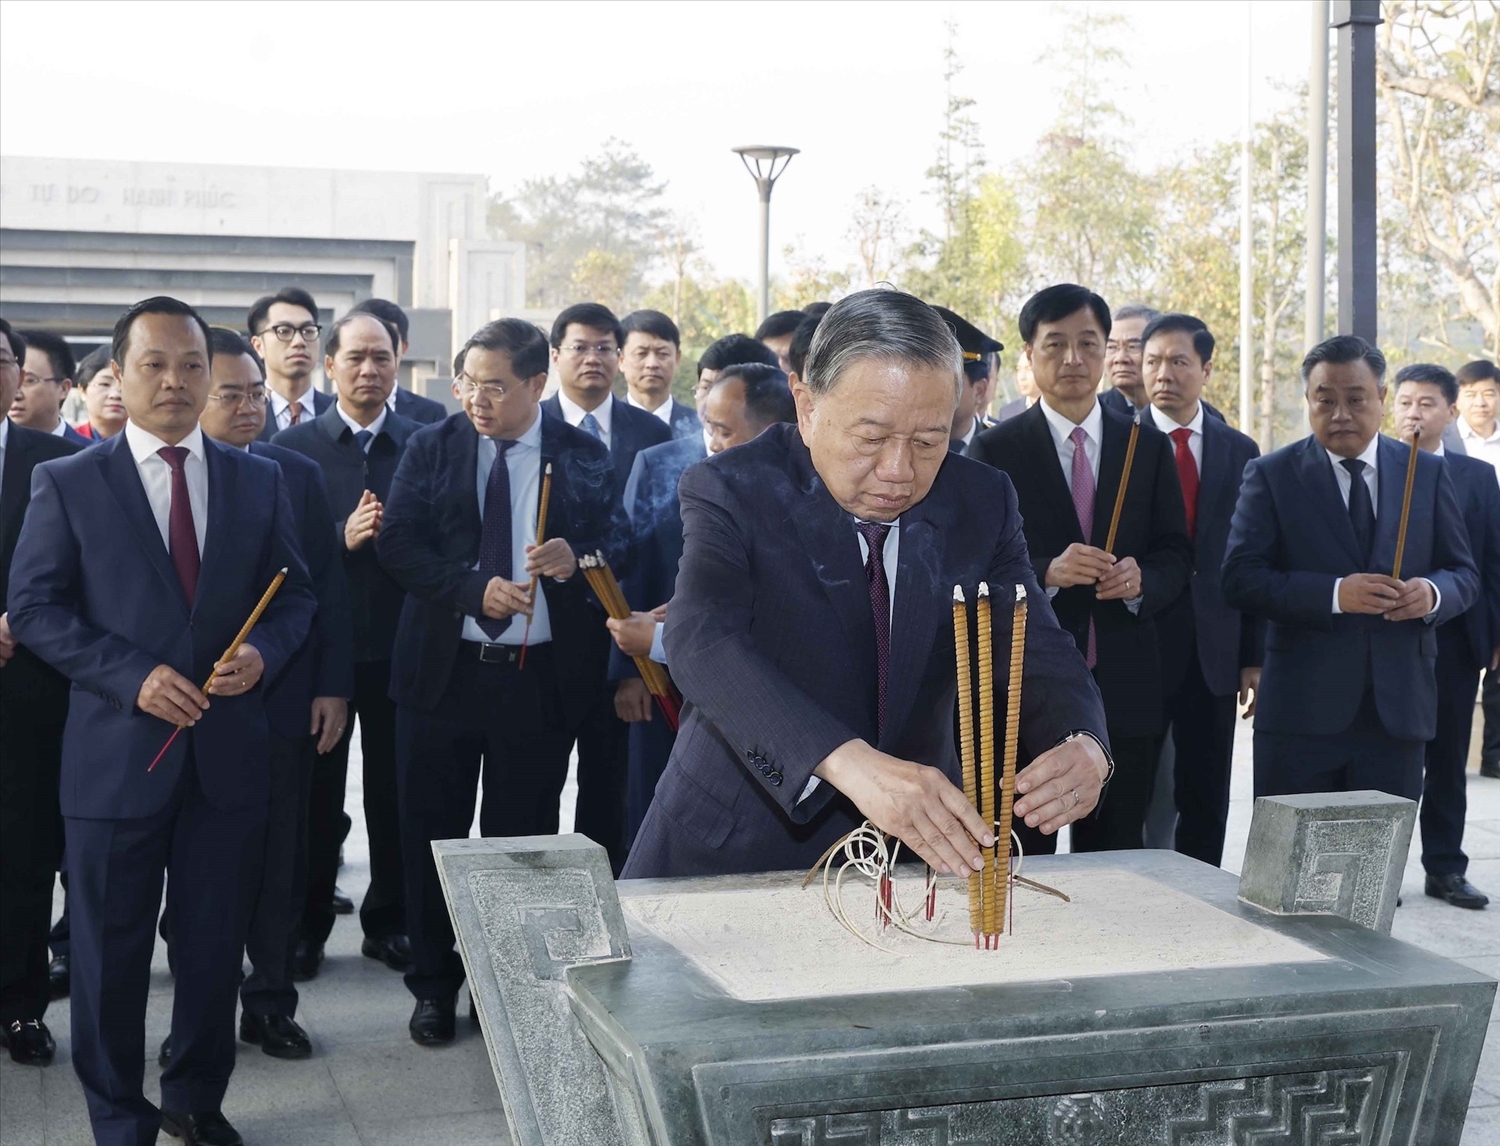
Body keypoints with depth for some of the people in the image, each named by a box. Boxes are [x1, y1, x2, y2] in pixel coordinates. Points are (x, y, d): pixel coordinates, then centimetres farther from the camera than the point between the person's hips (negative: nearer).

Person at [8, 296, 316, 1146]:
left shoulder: (260, 482, 8)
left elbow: (296, 596, 10)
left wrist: (262, 654, -11)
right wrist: (132, 676, -16)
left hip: (230, 752, 2)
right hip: (117, 752, -2)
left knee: (216, 943, 12)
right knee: (112, 950, 7)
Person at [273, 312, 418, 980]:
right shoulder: (292, 447, 1)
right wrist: (343, 536, -20)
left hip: (399, 647, 1)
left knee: (395, 793, 8)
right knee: (315, 793, 8)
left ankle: (388, 922, 23)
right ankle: (306, 925, 21)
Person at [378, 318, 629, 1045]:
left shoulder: (584, 455, 2)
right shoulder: (432, 448, 2)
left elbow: (617, 543, 1)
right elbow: (398, 544, -5)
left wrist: (576, 558, -21)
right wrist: (474, 589, -18)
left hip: (541, 678, -1)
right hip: (443, 672, 1)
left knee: (522, 837, 10)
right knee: (433, 836, 9)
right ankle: (434, 985, 24)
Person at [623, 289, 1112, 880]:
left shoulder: (982, 503, -3)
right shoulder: (730, 492, -15)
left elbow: (1034, 648, -8)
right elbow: (702, 640, -30)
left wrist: (1082, 745, -32)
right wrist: (848, 763, -46)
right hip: (737, 853, -8)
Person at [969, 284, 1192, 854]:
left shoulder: (1149, 447, 10)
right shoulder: (994, 451, 1)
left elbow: (1176, 555, 10)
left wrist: (1142, 580, -12)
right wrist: (1046, 572, -20)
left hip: (1126, 689, 3)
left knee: (1116, 864, 8)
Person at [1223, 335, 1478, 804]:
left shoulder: (1428, 473, 11)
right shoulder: (1270, 475, 2)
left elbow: (1463, 574, 12)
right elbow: (1240, 578, -7)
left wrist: (1432, 593, -12)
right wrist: (1334, 594, -20)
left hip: (1399, 707, 3)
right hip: (1301, 709, -2)